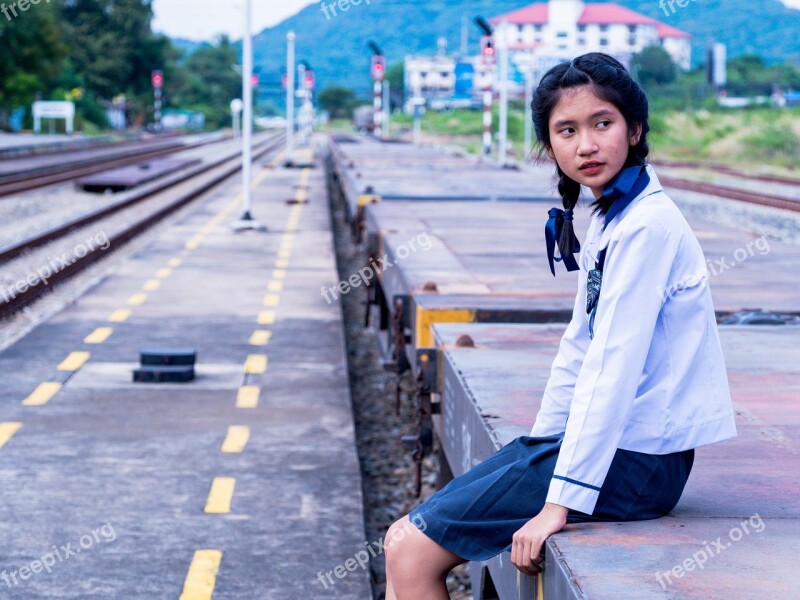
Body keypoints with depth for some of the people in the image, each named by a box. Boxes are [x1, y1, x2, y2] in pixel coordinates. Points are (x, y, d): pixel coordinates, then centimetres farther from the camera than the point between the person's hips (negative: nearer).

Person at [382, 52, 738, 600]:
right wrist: (537, 453, 15)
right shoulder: (609, 219, 12)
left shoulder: (645, 227, -18)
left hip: (633, 460, -9)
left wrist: (563, 500, -23)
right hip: (608, 444, 9)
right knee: (404, 539, 8)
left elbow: (614, 369, -23)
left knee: (413, 554, -11)